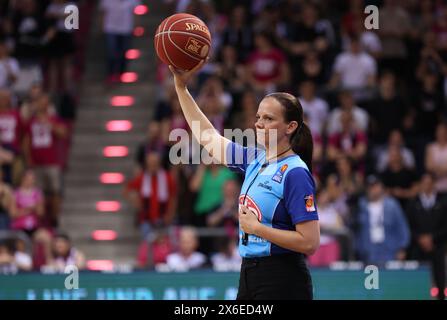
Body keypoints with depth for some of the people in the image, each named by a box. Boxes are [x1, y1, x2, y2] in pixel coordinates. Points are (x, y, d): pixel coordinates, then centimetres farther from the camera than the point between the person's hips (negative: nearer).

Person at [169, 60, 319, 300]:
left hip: (281, 282, -8)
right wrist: (181, 86, 16)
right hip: (249, 275, 8)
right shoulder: (255, 160, 9)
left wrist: (256, 228, -15)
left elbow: (310, 243, -18)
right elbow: (208, 138, 20)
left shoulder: (295, 173, -14)